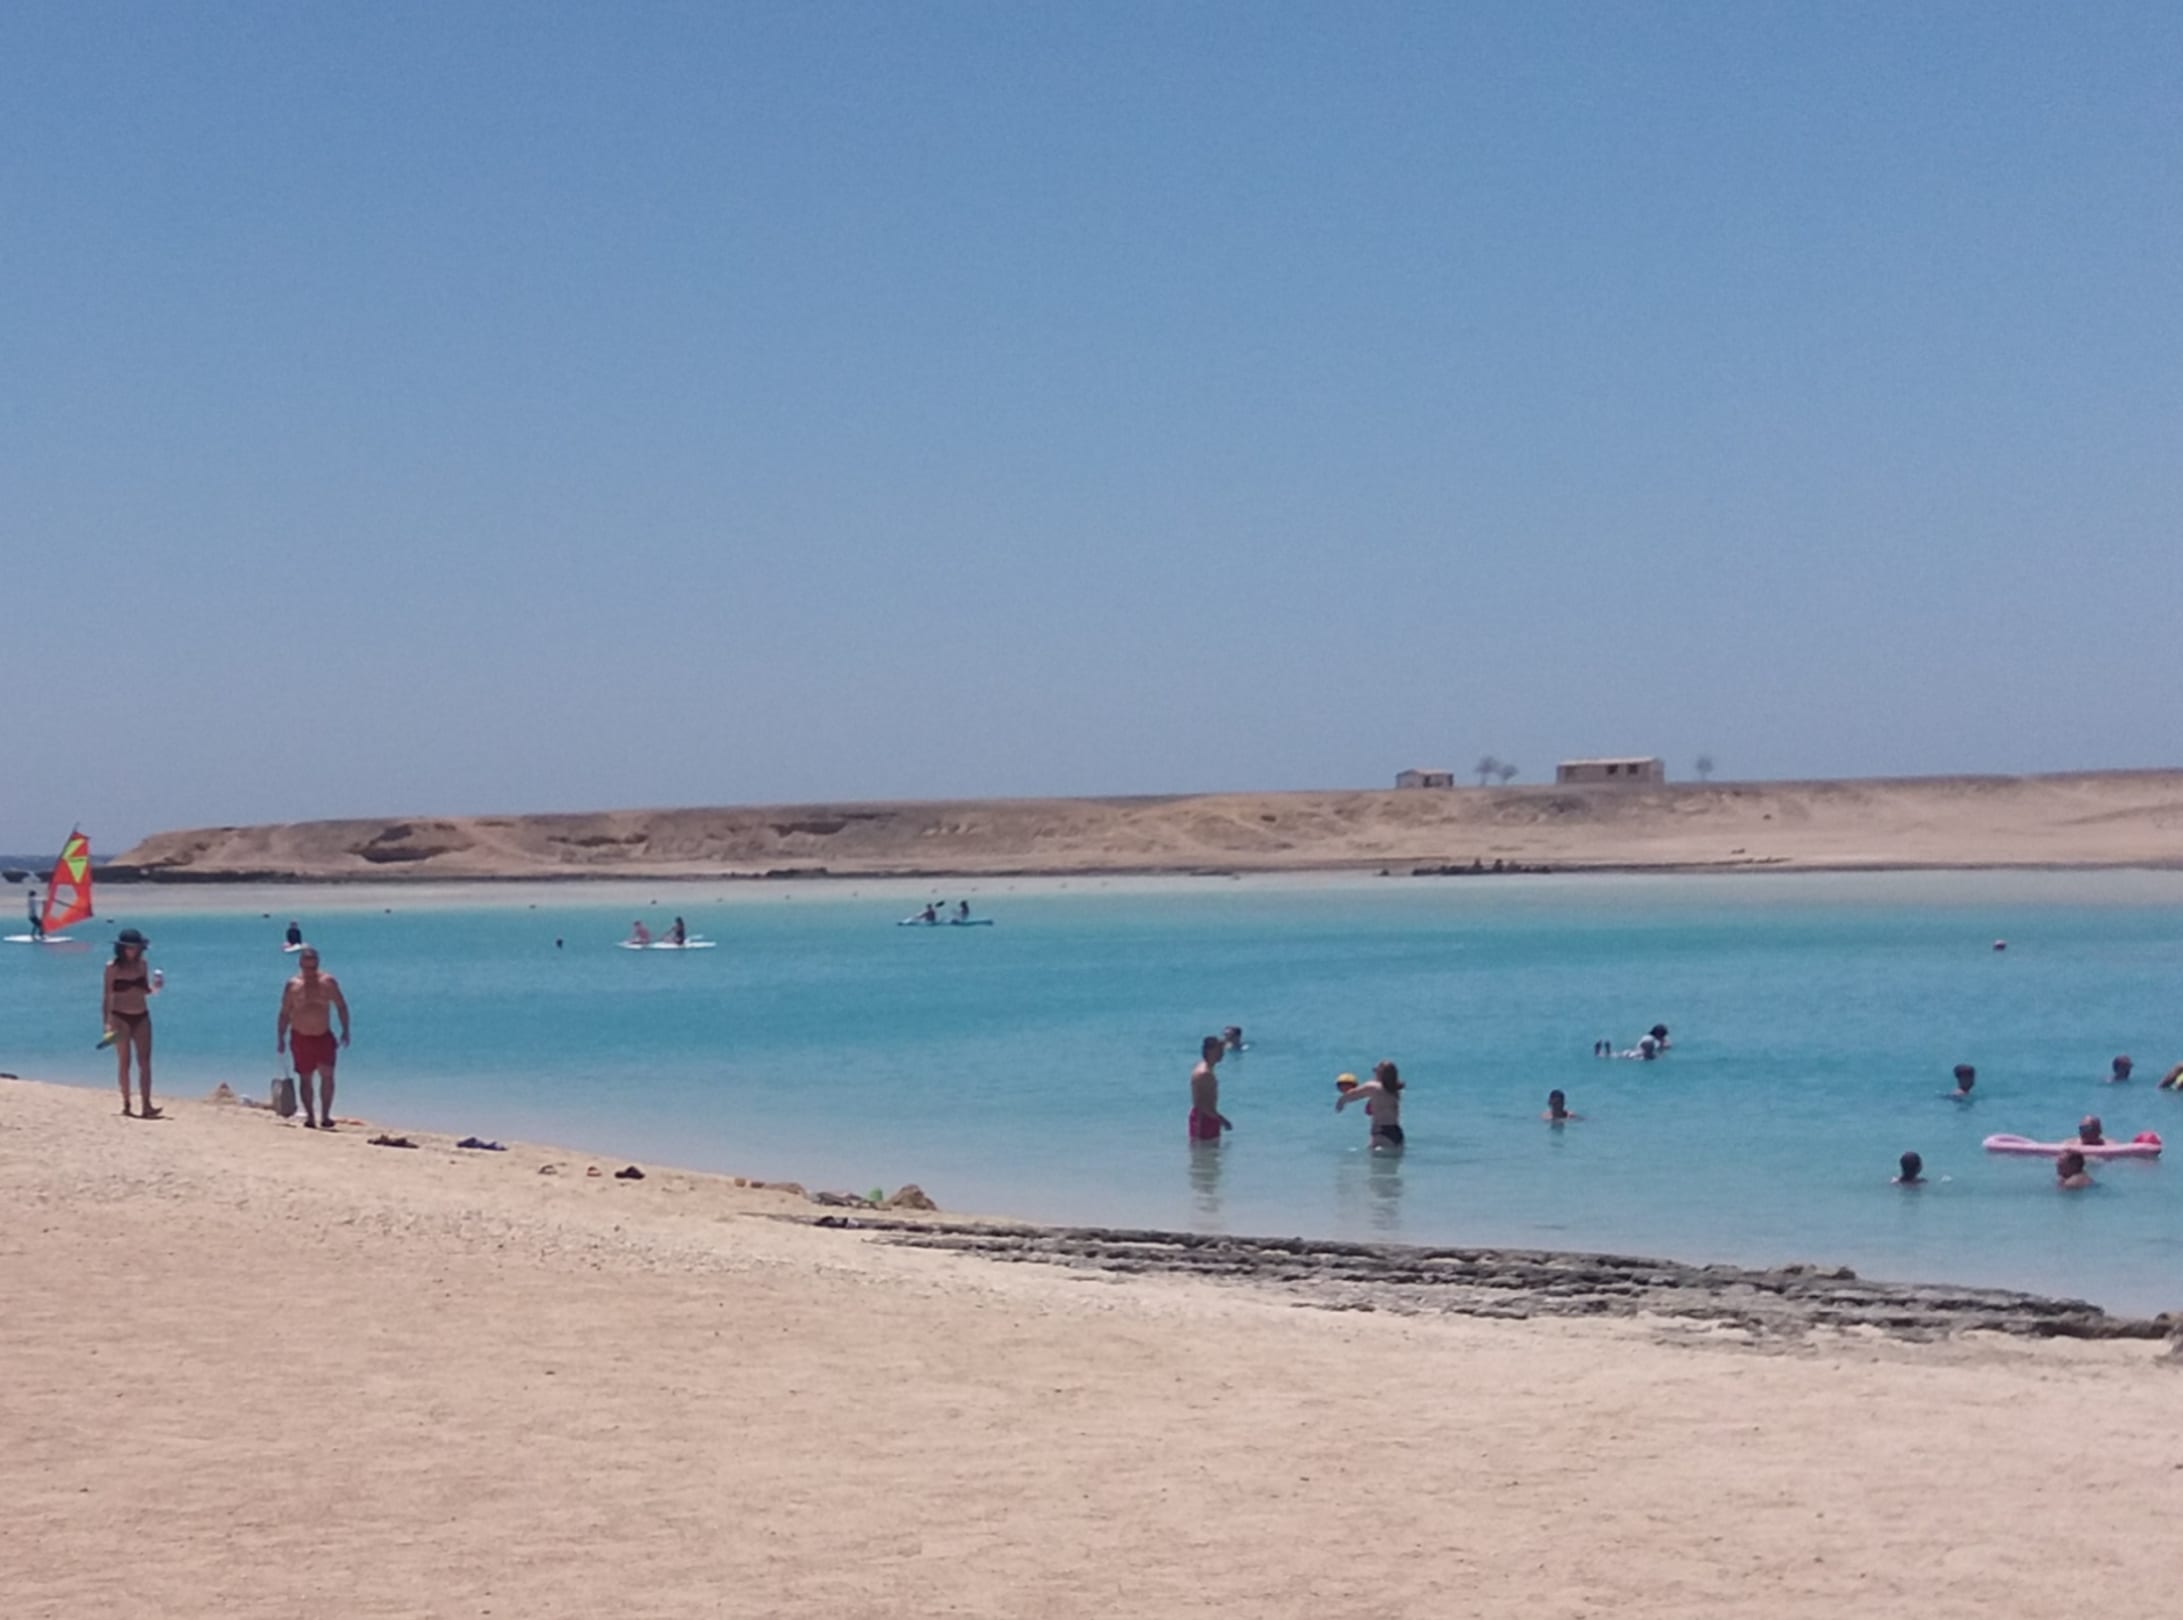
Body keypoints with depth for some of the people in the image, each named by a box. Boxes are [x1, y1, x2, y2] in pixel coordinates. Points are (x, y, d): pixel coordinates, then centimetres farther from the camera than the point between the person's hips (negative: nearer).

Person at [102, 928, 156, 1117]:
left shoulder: (142, 965, 6)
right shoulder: (113, 967, -4)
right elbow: (107, 995, -1)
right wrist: (105, 1021, -7)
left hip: (141, 1016, 3)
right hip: (120, 1017, -3)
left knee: (144, 1061, -6)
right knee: (123, 1062, 2)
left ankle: (146, 1105, -12)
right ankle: (125, 1103, 10)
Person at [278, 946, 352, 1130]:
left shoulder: (328, 982, -1)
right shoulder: (293, 985, -2)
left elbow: (341, 1006, 6)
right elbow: (284, 1013, 3)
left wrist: (345, 1030, -2)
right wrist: (280, 1039, 0)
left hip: (323, 1036, 0)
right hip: (300, 1037, 0)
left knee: (327, 1075, -12)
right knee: (305, 1079, 5)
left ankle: (325, 1116, -7)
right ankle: (309, 1117, 13)